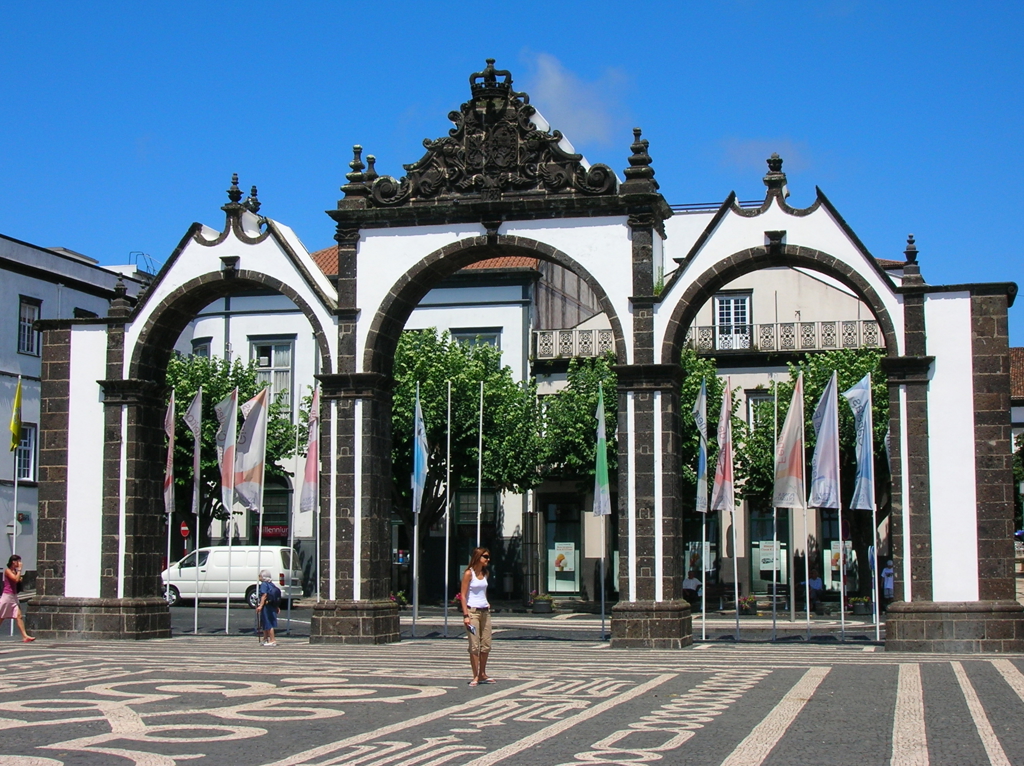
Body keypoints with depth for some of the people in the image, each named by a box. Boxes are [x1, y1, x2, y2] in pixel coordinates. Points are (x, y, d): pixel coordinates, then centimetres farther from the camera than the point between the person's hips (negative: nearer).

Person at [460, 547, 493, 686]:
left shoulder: (485, 573, 12)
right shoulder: (469, 573, -8)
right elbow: (463, 595, -11)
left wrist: (487, 604, 14)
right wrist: (466, 615, -17)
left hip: (485, 611, 7)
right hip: (472, 611, -7)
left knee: (486, 644, 8)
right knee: (474, 645, -6)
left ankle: (482, 674, 18)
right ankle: (475, 676, -2)